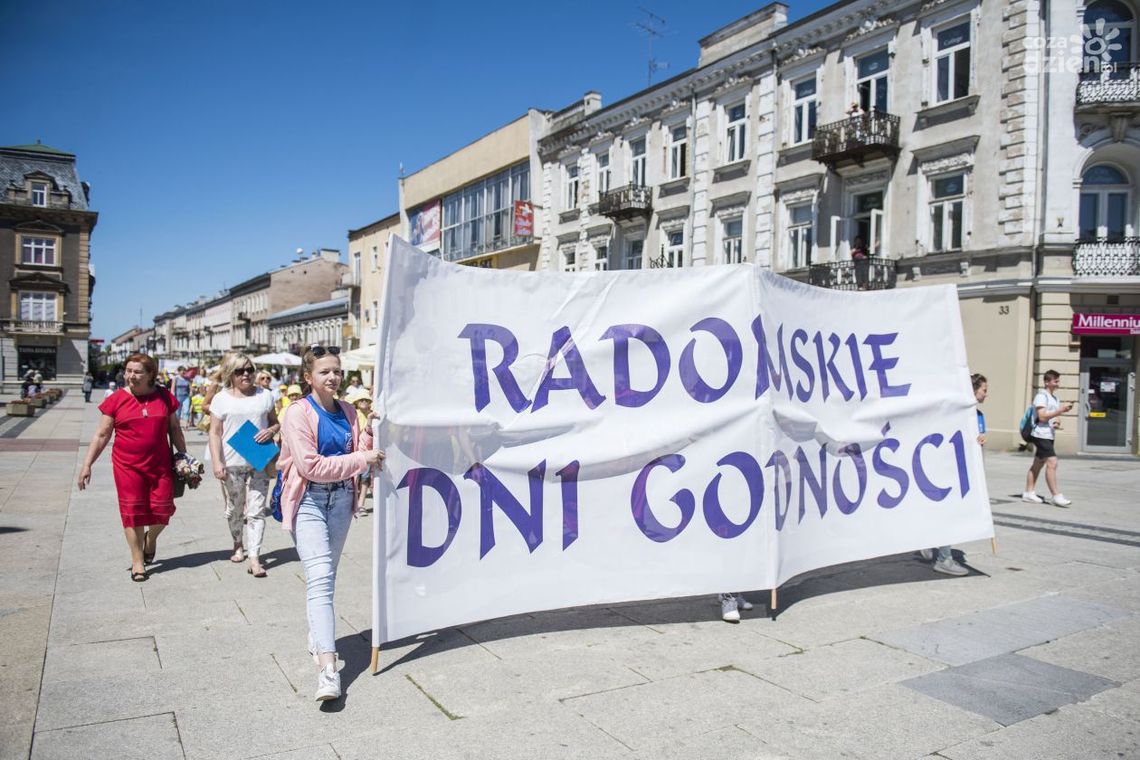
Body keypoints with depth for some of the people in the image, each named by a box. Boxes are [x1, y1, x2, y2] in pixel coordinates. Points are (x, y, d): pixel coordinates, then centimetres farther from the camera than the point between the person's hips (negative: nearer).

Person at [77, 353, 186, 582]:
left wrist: (183, 457, 13)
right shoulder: (116, 399, -1)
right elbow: (102, 435, 4)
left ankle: (151, 538, 33)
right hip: (127, 465, -1)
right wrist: (87, 464, 1)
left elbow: (174, 430, 13)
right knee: (133, 511, 1)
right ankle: (137, 561, 14)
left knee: (163, 508, -1)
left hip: (160, 464, 1)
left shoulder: (165, 397, 4)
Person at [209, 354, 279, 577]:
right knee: (235, 508, 14)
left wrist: (270, 431, -10)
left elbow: (275, 423, 15)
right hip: (232, 463, 0)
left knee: (256, 511, -5)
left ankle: (254, 558, -5)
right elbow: (215, 433, 0)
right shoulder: (221, 399, 2)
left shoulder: (264, 396, 6)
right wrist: (217, 463, -9)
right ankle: (238, 545, 36)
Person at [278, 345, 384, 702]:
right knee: (320, 578, -17)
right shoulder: (298, 412, -9)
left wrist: (368, 435, -9)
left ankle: (318, 638, 38)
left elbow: (362, 456, 9)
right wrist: (362, 459, -18)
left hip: (341, 499, 6)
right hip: (309, 501, -6)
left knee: (326, 575, 18)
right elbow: (311, 466, -17)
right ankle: (327, 667, -21)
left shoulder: (348, 412, 7)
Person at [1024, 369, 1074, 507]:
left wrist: (1058, 421, 3)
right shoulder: (1041, 396, -10)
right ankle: (1056, 495, -14)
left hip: (1049, 435, 9)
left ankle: (1029, 493, 16)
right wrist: (1060, 410, -22)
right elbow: (1042, 416, -19)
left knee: (1038, 464, 11)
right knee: (1052, 463, -15)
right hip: (1041, 435, -9)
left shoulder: (1054, 397, 18)